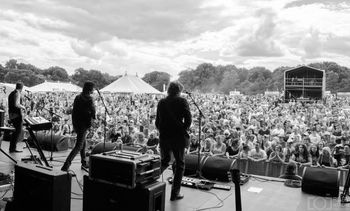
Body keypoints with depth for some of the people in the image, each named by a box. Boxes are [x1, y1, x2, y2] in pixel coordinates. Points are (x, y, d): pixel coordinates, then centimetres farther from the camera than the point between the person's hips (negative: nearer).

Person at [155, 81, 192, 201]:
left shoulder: (161, 102, 7)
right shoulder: (182, 101, -5)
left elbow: (157, 122, 10)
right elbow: (188, 119, -13)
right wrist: (183, 130, 2)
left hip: (164, 137, 4)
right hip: (178, 137, -4)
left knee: (164, 161, 23)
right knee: (179, 164, 9)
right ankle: (175, 193, 12)